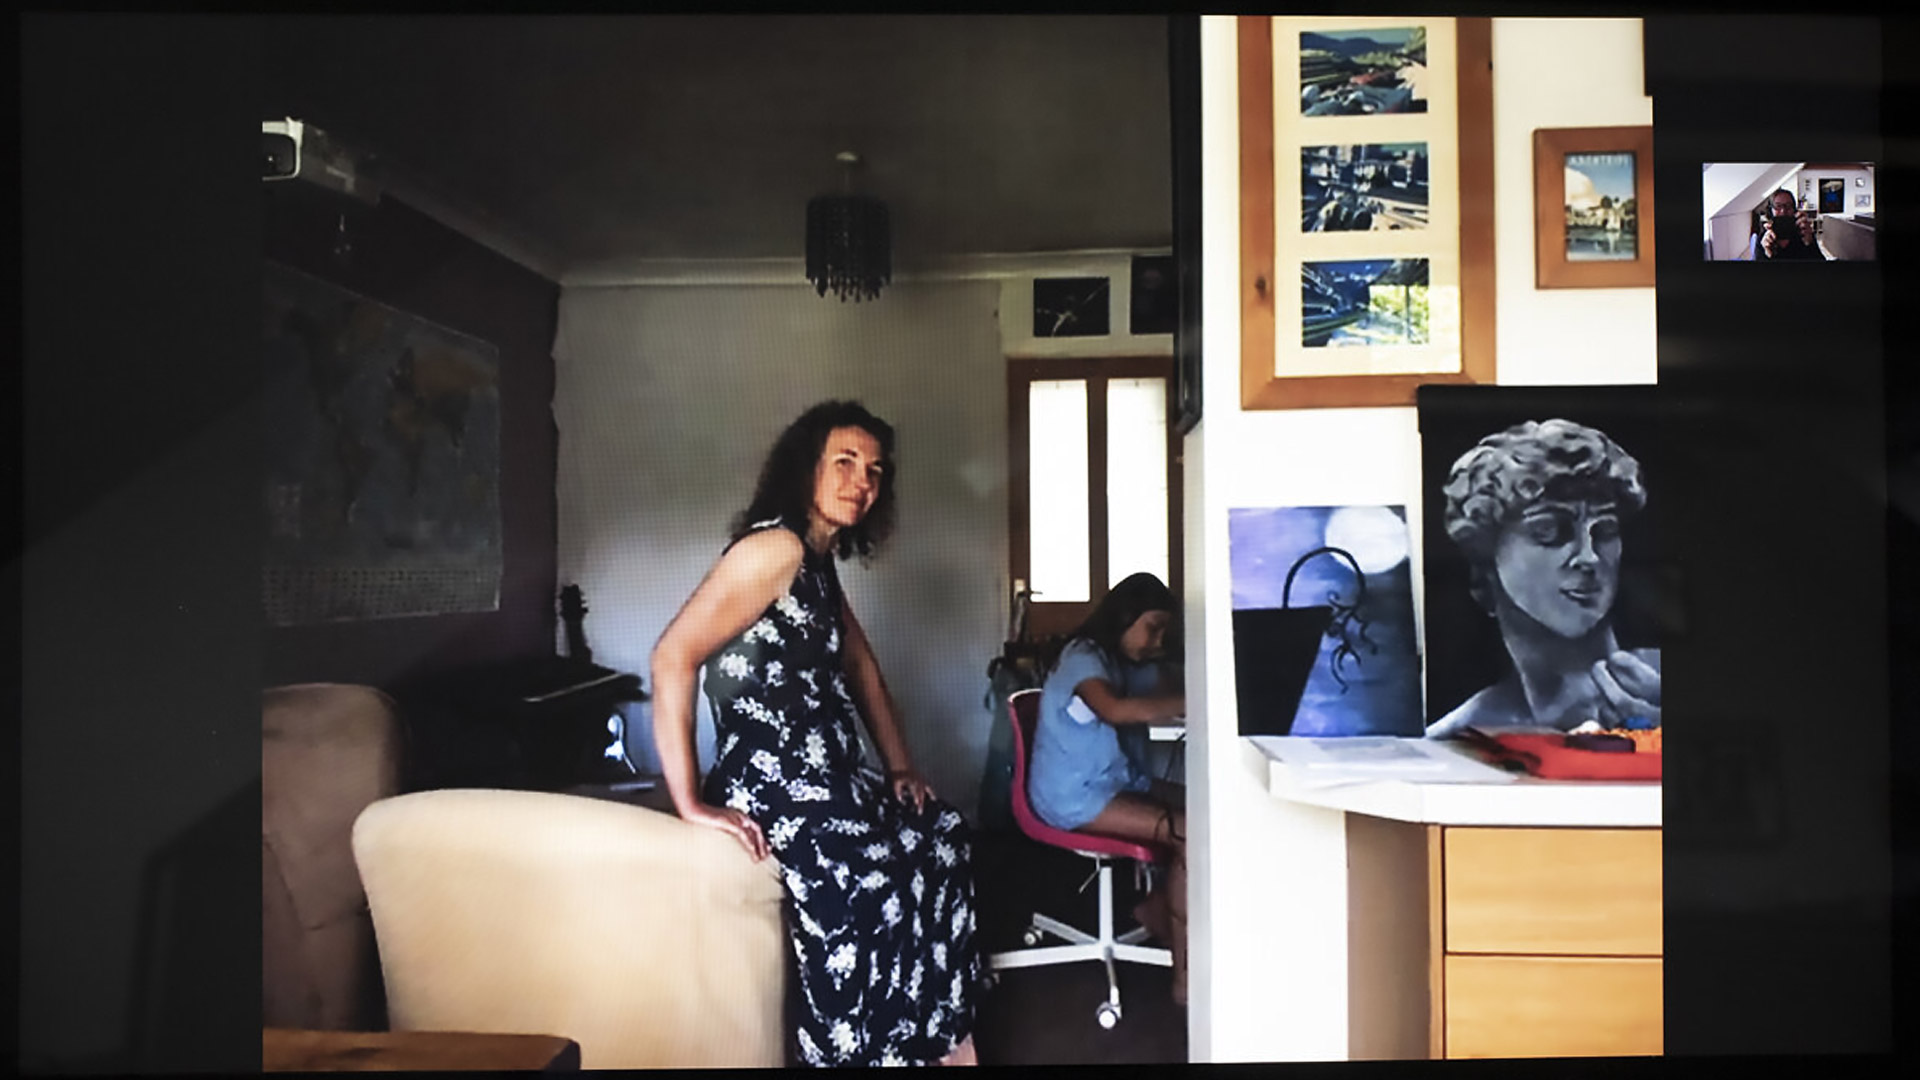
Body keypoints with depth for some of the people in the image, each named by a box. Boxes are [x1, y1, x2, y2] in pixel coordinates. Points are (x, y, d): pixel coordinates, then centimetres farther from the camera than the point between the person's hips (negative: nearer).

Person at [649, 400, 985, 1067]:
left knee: (943, 836, 14)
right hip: (776, 787, -10)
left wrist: (900, 767, 17)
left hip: (827, 778, 11)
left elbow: (861, 669, 25)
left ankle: (940, 1040, 25)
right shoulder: (774, 546, -16)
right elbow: (673, 658, -25)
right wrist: (690, 804, -25)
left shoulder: (820, 561, 15)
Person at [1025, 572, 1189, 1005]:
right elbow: (1114, 709, -35)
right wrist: (1190, 703, -37)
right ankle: (1187, 975, -21)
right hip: (1075, 796, -9)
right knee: (1190, 833, -24)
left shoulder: (1131, 663, 14)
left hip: (1122, 782, 9)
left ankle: (1160, 907, 5)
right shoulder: (1084, 658, -15)